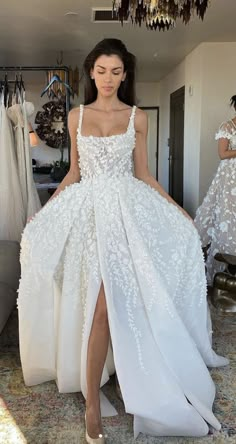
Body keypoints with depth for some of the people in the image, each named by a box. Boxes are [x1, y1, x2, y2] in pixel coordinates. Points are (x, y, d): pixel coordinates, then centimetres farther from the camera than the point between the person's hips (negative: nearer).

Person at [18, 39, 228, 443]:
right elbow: (74, 173, 14)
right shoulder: (76, 116, 11)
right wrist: (42, 212, 10)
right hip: (86, 210, 1)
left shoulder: (137, 118, 7)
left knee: (104, 303, -3)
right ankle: (93, 402, 8)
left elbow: (142, 174, 9)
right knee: (99, 304, -6)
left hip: (125, 210, -1)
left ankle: (92, 400, 18)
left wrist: (178, 210, 6)